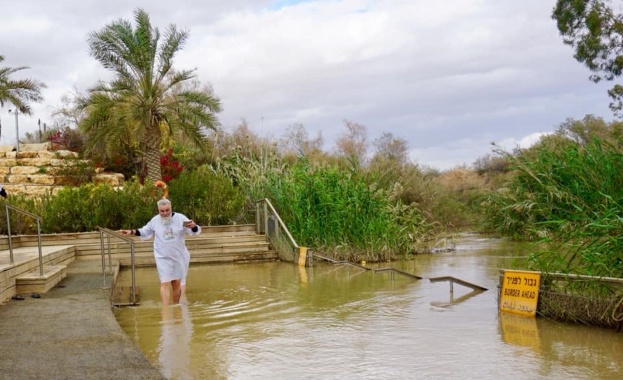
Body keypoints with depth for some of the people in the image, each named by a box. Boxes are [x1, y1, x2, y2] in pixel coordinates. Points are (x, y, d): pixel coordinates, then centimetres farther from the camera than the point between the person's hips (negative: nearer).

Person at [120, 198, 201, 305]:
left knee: (177, 283, 12)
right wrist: (132, 232, 1)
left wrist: (194, 226, -35)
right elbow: (145, 232, 15)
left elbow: (195, 231, -12)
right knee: (165, 283, -11)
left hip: (179, 256, 1)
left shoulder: (180, 218, -8)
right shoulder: (155, 221, -2)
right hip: (163, 257, -1)